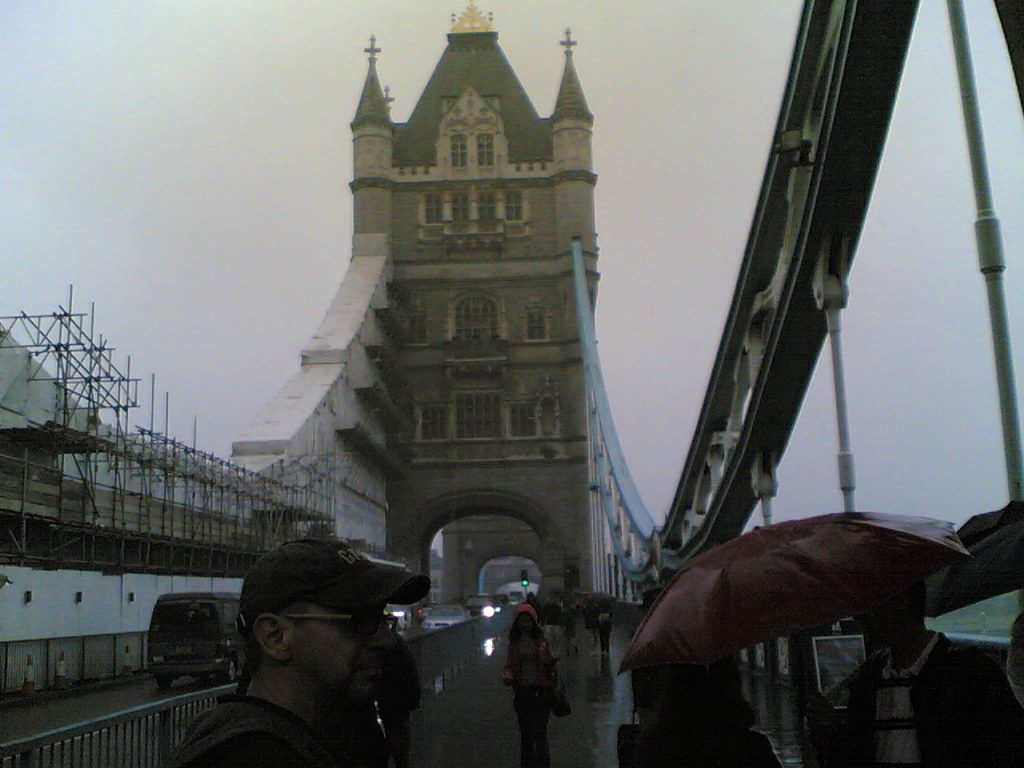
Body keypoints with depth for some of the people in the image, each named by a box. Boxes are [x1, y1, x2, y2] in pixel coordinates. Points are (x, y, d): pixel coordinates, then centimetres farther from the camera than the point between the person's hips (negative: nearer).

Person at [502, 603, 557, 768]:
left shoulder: (541, 641, 0)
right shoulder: (514, 643, 5)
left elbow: (549, 662, 6)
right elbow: (509, 666, 9)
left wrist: (551, 666, -16)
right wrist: (507, 676, -11)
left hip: (540, 691, -3)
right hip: (522, 692, 3)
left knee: (539, 732, -10)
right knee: (525, 733, 12)